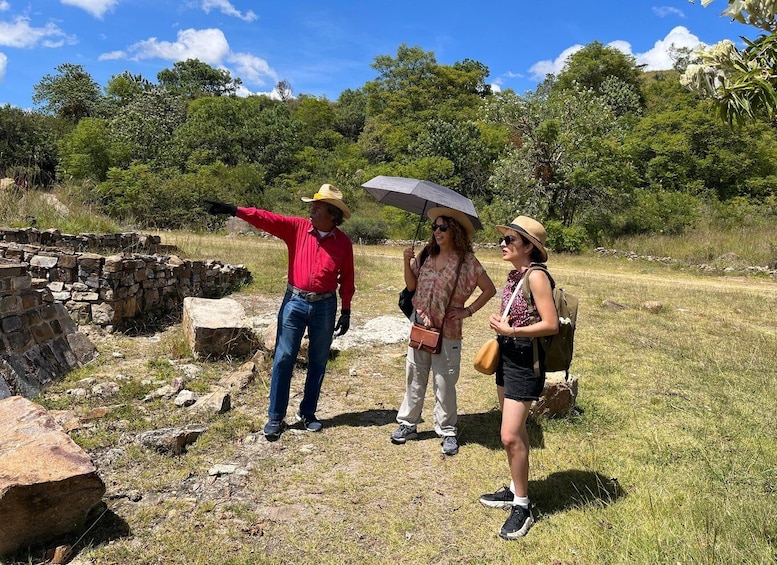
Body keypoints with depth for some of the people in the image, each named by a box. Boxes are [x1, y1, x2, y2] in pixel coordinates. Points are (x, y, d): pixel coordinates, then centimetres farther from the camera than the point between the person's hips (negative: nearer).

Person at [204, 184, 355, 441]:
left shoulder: (343, 242, -2)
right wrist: (234, 210, -23)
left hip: (325, 306, 0)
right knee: (283, 359, 1)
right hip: (295, 302, 0)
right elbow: (266, 218, -11)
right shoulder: (297, 228, -2)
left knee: (318, 362, 10)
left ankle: (307, 413, 26)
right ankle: (276, 418, 12)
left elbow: (347, 279, 3)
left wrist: (346, 311, 3)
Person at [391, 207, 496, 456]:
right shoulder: (425, 256, 6)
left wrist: (468, 310, -6)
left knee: (444, 383, 4)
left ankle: (447, 431, 19)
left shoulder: (467, 261, -6)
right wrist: (407, 262, -8)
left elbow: (489, 289, -1)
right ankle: (407, 424, 25)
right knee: (414, 378, 12)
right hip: (420, 327, 4)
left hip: (447, 332, -4)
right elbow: (412, 285, 6)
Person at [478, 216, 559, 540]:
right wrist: (500, 327, 4)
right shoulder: (513, 275, 8)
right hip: (507, 357, 9)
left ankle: (522, 507, 9)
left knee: (511, 436, -7)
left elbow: (551, 324, -22)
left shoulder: (536, 276, -18)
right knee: (516, 430, 19)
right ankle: (515, 490, 33)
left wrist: (511, 331, -22)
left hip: (526, 363, -9)